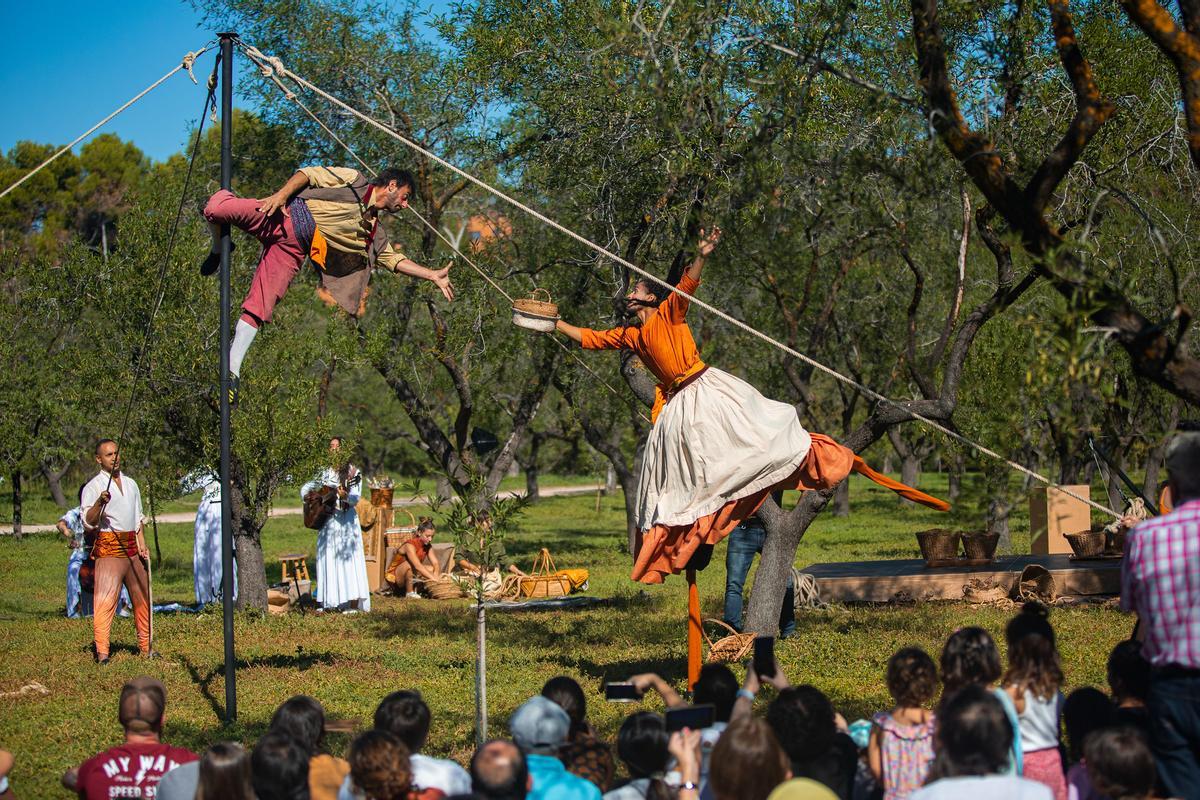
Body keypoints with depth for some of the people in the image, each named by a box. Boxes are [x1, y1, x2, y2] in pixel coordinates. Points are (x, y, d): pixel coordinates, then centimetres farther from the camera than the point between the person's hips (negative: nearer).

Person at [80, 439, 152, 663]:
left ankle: (145, 646, 21)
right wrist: (99, 503, -30)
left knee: (142, 598, 10)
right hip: (109, 548, -7)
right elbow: (88, 522, -13)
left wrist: (142, 545, 12)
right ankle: (101, 650, -21)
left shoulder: (131, 484, 17)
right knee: (105, 598, -16)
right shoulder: (93, 487, -3)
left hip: (132, 548, 7)